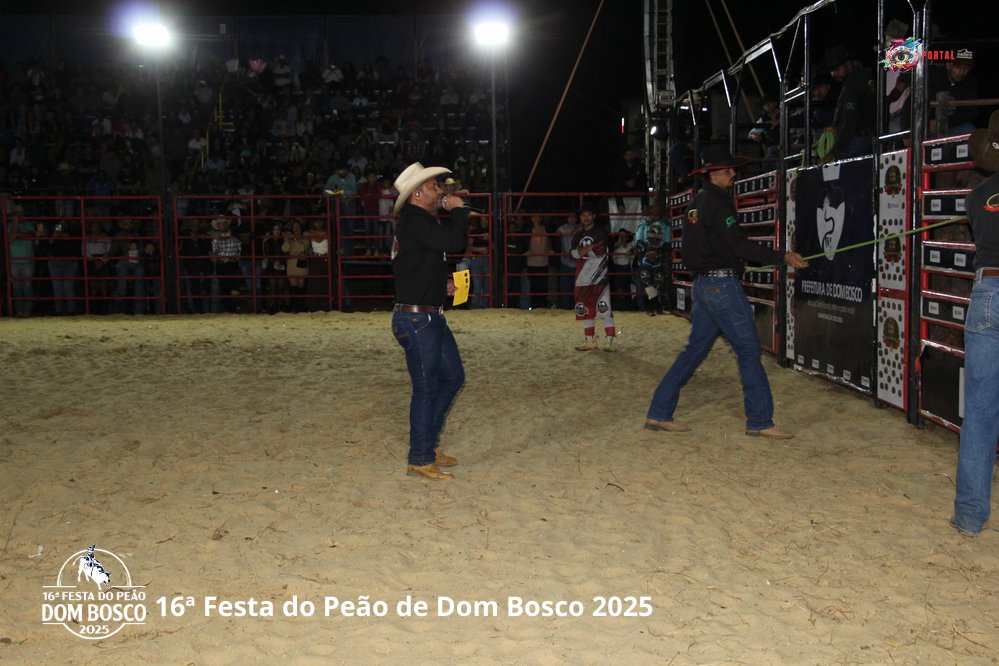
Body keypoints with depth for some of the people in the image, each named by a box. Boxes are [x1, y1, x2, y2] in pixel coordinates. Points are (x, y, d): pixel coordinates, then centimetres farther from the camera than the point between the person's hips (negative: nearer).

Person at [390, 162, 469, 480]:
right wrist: (458, 210, -12)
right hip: (415, 319, -11)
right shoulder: (414, 220, -16)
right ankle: (420, 460, 8)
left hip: (432, 317, 11)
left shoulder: (424, 221, 17)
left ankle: (429, 443, 27)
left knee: (453, 376, 16)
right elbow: (455, 242, -29)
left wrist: (442, 284, 11)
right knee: (427, 388, -3)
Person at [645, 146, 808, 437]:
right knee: (749, 350, -2)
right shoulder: (717, 200, -13)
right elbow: (739, 244, -19)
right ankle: (760, 421, 3)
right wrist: (782, 257, -17)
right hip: (722, 283, -9)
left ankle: (659, 413, 12)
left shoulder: (696, 203, 15)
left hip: (701, 283, 9)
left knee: (694, 350, 12)